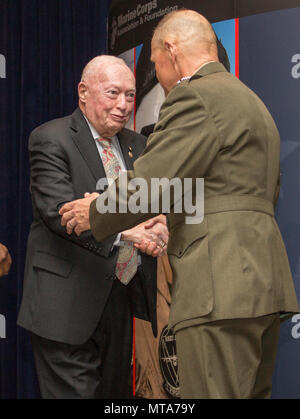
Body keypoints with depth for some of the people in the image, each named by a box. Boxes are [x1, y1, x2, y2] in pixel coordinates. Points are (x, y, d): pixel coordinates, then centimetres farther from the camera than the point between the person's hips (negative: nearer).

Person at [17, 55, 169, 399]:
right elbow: (58, 211, -22)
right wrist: (123, 229, -36)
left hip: (121, 301, 7)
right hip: (69, 306, -7)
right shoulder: (51, 139, -8)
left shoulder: (135, 144, 14)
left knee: (115, 392, 14)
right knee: (74, 392, -5)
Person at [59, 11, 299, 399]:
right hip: (262, 280, 10)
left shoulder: (195, 96, -7)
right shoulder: (253, 102, 25)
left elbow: (150, 183, -14)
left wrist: (95, 214, 5)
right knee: (250, 393, 13)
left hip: (221, 284, -10)